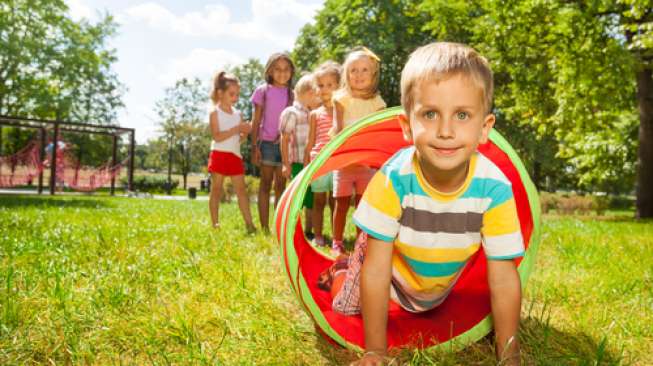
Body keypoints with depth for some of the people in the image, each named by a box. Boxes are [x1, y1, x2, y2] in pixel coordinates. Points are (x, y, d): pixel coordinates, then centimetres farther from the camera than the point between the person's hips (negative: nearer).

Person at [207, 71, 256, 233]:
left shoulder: (237, 114, 12)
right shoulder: (215, 112, -5)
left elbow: (238, 139, 13)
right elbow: (216, 136, -17)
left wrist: (245, 132, -8)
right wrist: (236, 129, -22)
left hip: (235, 155, 5)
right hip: (219, 154, -5)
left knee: (241, 189, 2)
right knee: (216, 189, 2)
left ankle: (249, 224, 1)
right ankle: (215, 224, 8)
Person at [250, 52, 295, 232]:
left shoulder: (291, 94, 10)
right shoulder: (263, 91, 2)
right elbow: (256, 121, 1)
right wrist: (254, 146, -5)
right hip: (267, 142, -2)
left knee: (280, 186, 6)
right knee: (265, 184, 1)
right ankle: (264, 227, 2)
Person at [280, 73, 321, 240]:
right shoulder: (291, 113, -6)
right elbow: (285, 140, -7)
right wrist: (286, 164, -11)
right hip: (298, 164, -7)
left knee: (312, 200, 11)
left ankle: (308, 231, 23)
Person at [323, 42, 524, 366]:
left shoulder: (495, 189, -34)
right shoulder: (393, 180, -39)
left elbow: (503, 279, -24)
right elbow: (376, 269, -31)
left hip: (440, 283, 3)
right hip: (392, 268, -2)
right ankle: (338, 271, 41)